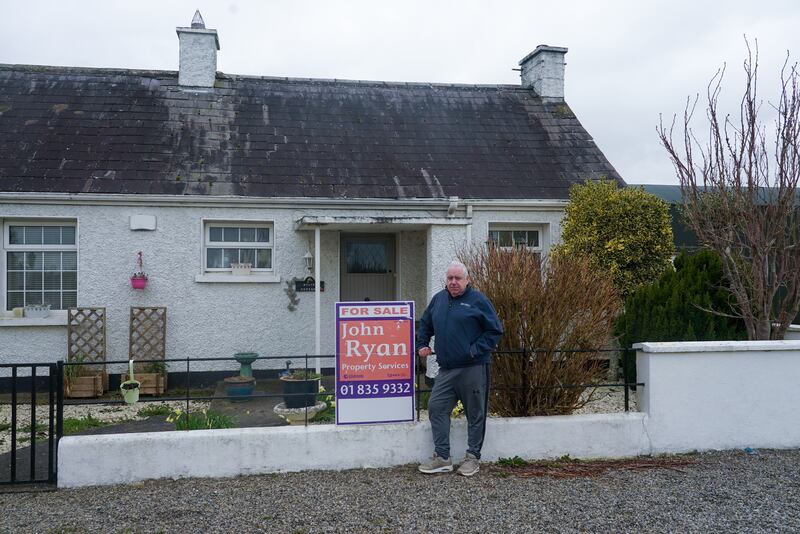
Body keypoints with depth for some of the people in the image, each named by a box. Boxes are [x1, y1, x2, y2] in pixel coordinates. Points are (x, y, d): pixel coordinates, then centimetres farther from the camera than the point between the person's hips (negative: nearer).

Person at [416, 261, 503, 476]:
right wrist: (422, 345, 16)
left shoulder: (478, 300, -5)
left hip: (473, 368, -5)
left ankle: (473, 458, 19)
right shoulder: (438, 299, 12)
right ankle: (442, 457, 11)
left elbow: (495, 330, -5)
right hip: (446, 369, 5)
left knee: (475, 413, 5)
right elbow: (425, 324, 27)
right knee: (436, 408, 2)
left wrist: (476, 350, -12)